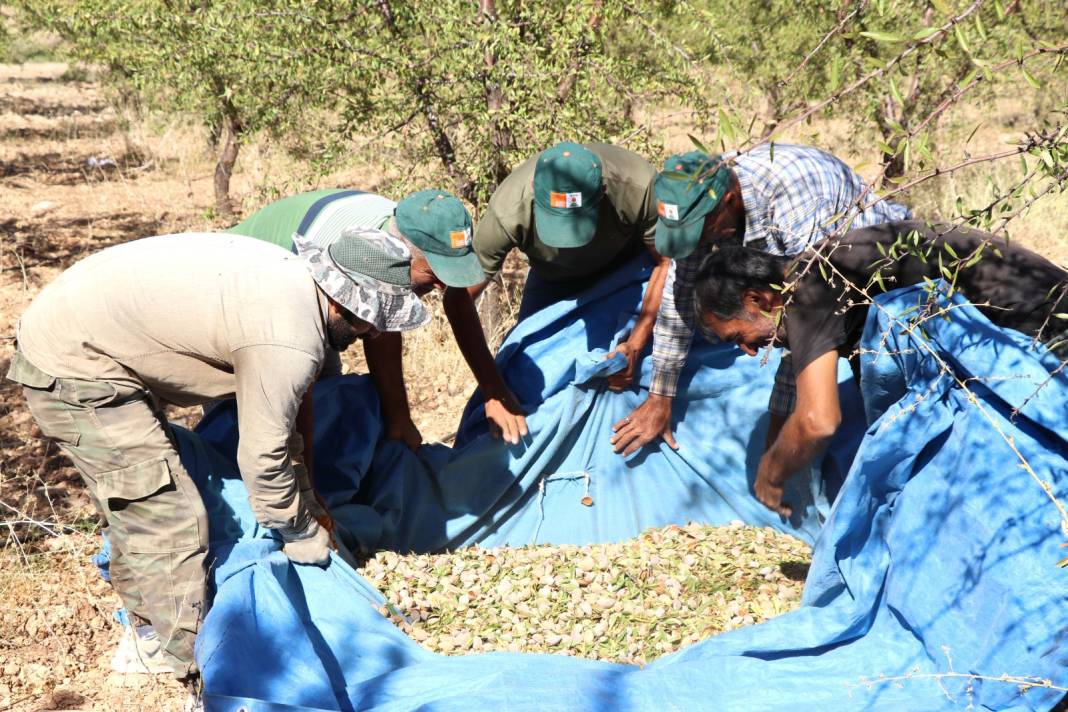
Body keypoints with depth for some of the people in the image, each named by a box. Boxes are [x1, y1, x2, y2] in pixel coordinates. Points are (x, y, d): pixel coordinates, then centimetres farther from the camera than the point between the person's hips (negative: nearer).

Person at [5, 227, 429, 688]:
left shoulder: (289, 278, 4)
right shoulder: (290, 342, -26)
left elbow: (274, 422, 15)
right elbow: (261, 456, -15)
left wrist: (307, 505, 21)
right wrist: (305, 539, 1)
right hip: (72, 367, -10)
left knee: (133, 508, 22)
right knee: (169, 520, -6)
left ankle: (146, 628, 38)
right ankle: (197, 669, 7)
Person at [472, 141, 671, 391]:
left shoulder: (639, 187, -42)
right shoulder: (507, 212, -41)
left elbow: (667, 262, -25)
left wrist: (635, 345, -31)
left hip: (628, 259, 0)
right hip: (554, 276, 0)